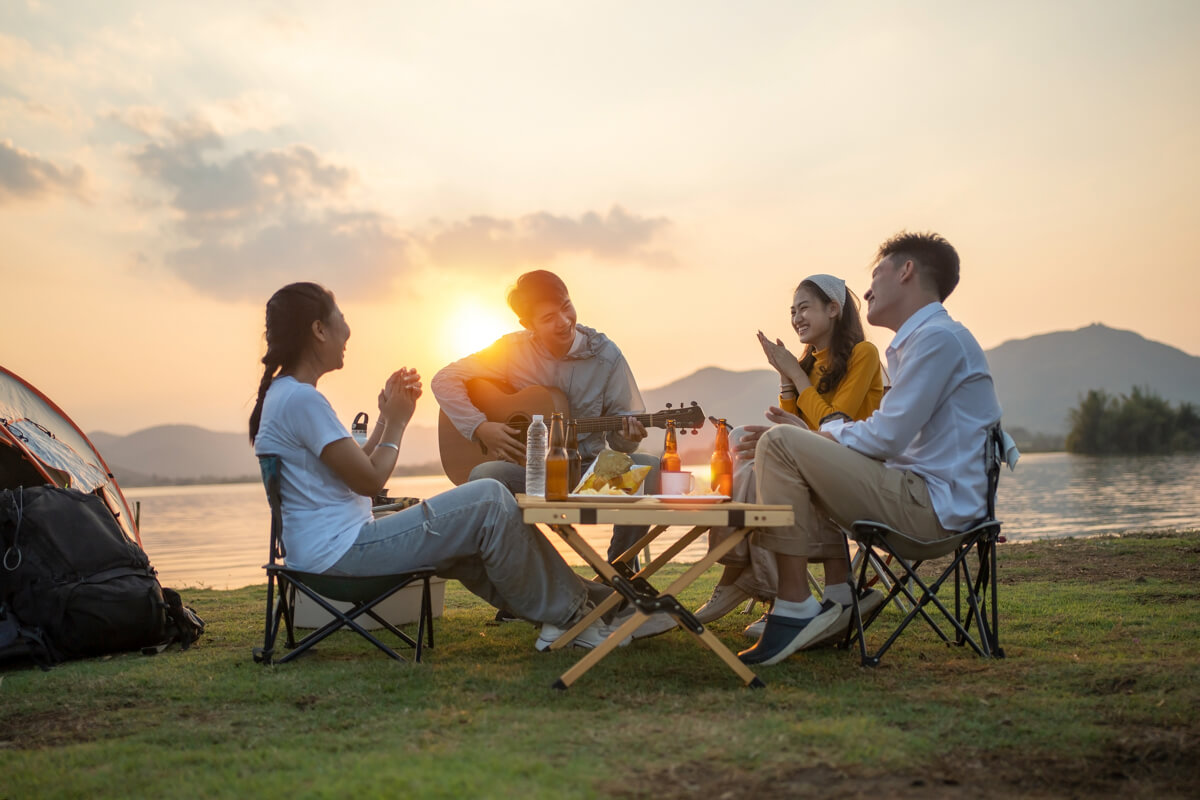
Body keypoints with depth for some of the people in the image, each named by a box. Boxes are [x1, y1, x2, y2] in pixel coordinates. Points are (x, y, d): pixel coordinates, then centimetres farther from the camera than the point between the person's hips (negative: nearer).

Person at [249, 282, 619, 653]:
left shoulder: (281, 393, 15)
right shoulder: (301, 399, -17)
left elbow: (356, 467, 17)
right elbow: (370, 480, -16)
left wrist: (387, 416, 12)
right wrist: (397, 420, -2)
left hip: (324, 552, 11)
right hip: (340, 550, -11)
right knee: (490, 501, -10)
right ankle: (567, 612, 2)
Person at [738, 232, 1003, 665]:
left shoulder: (938, 337, -13)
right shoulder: (920, 339, 21)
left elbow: (885, 438, -18)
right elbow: (890, 433, 18)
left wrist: (813, 433, -2)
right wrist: (810, 432, 7)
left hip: (932, 505, -11)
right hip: (922, 499, 11)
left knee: (779, 446, -17)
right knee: (809, 459, 28)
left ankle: (795, 609, -16)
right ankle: (837, 599, 17)